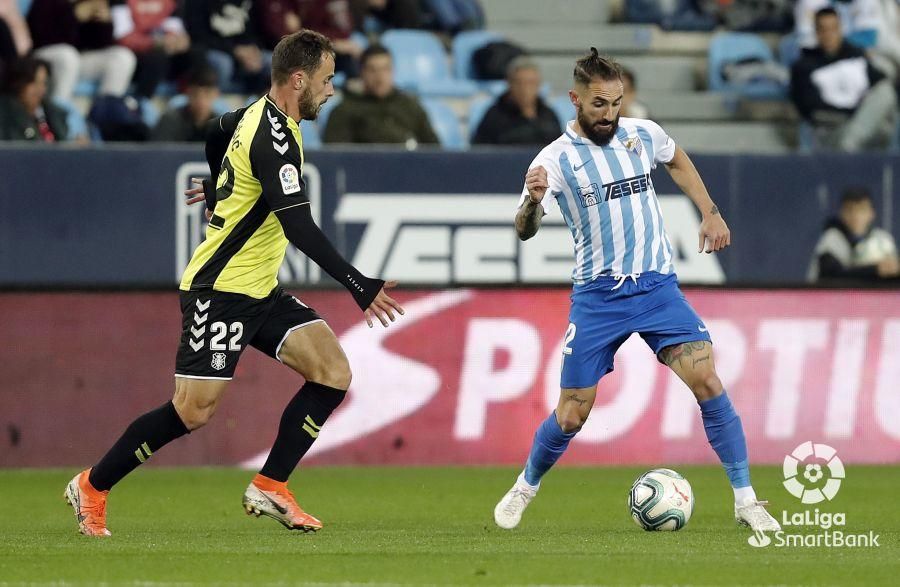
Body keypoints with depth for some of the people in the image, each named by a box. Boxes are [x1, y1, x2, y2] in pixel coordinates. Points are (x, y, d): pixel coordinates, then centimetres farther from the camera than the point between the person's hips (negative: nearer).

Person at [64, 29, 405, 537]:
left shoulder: (258, 115, 8)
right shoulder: (274, 139, -22)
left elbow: (217, 134, 31)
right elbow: (299, 228, -28)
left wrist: (221, 189, 50)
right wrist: (359, 286, -29)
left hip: (260, 290, 10)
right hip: (222, 289, -10)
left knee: (333, 372, -4)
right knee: (194, 411, -9)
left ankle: (270, 487, -1)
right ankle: (93, 486, 8)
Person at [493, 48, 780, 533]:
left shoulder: (643, 135, 1)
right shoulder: (555, 159, -10)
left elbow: (677, 161, 25)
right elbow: (524, 231, -20)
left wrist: (710, 213, 18)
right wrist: (532, 201, -42)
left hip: (657, 286, 2)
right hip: (597, 297, -2)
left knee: (706, 379, -16)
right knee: (572, 416, 1)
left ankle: (745, 499, -10)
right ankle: (524, 489, 29)